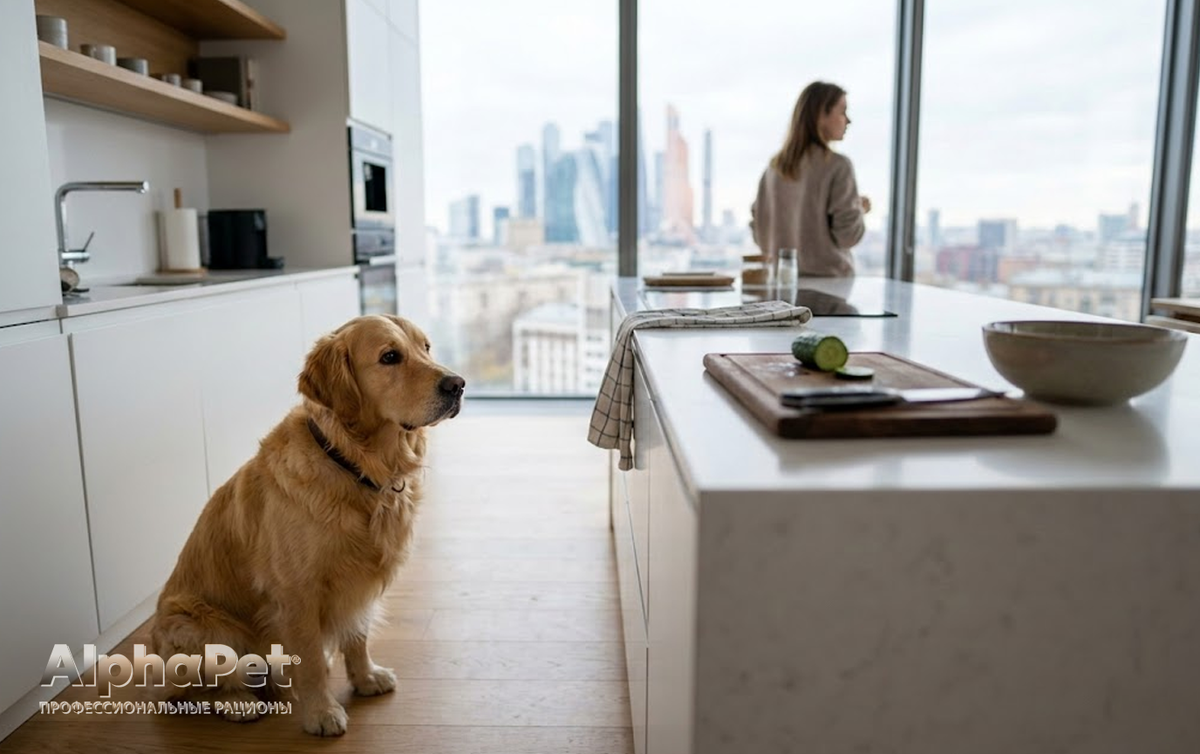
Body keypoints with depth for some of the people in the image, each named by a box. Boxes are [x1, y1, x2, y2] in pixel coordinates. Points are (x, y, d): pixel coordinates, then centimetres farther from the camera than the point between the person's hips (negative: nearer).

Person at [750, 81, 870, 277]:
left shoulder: (774, 166, 5)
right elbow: (848, 235, -12)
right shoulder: (837, 166, -10)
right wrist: (860, 209, 7)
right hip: (827, 278, -5)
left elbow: (759, 230, 7)